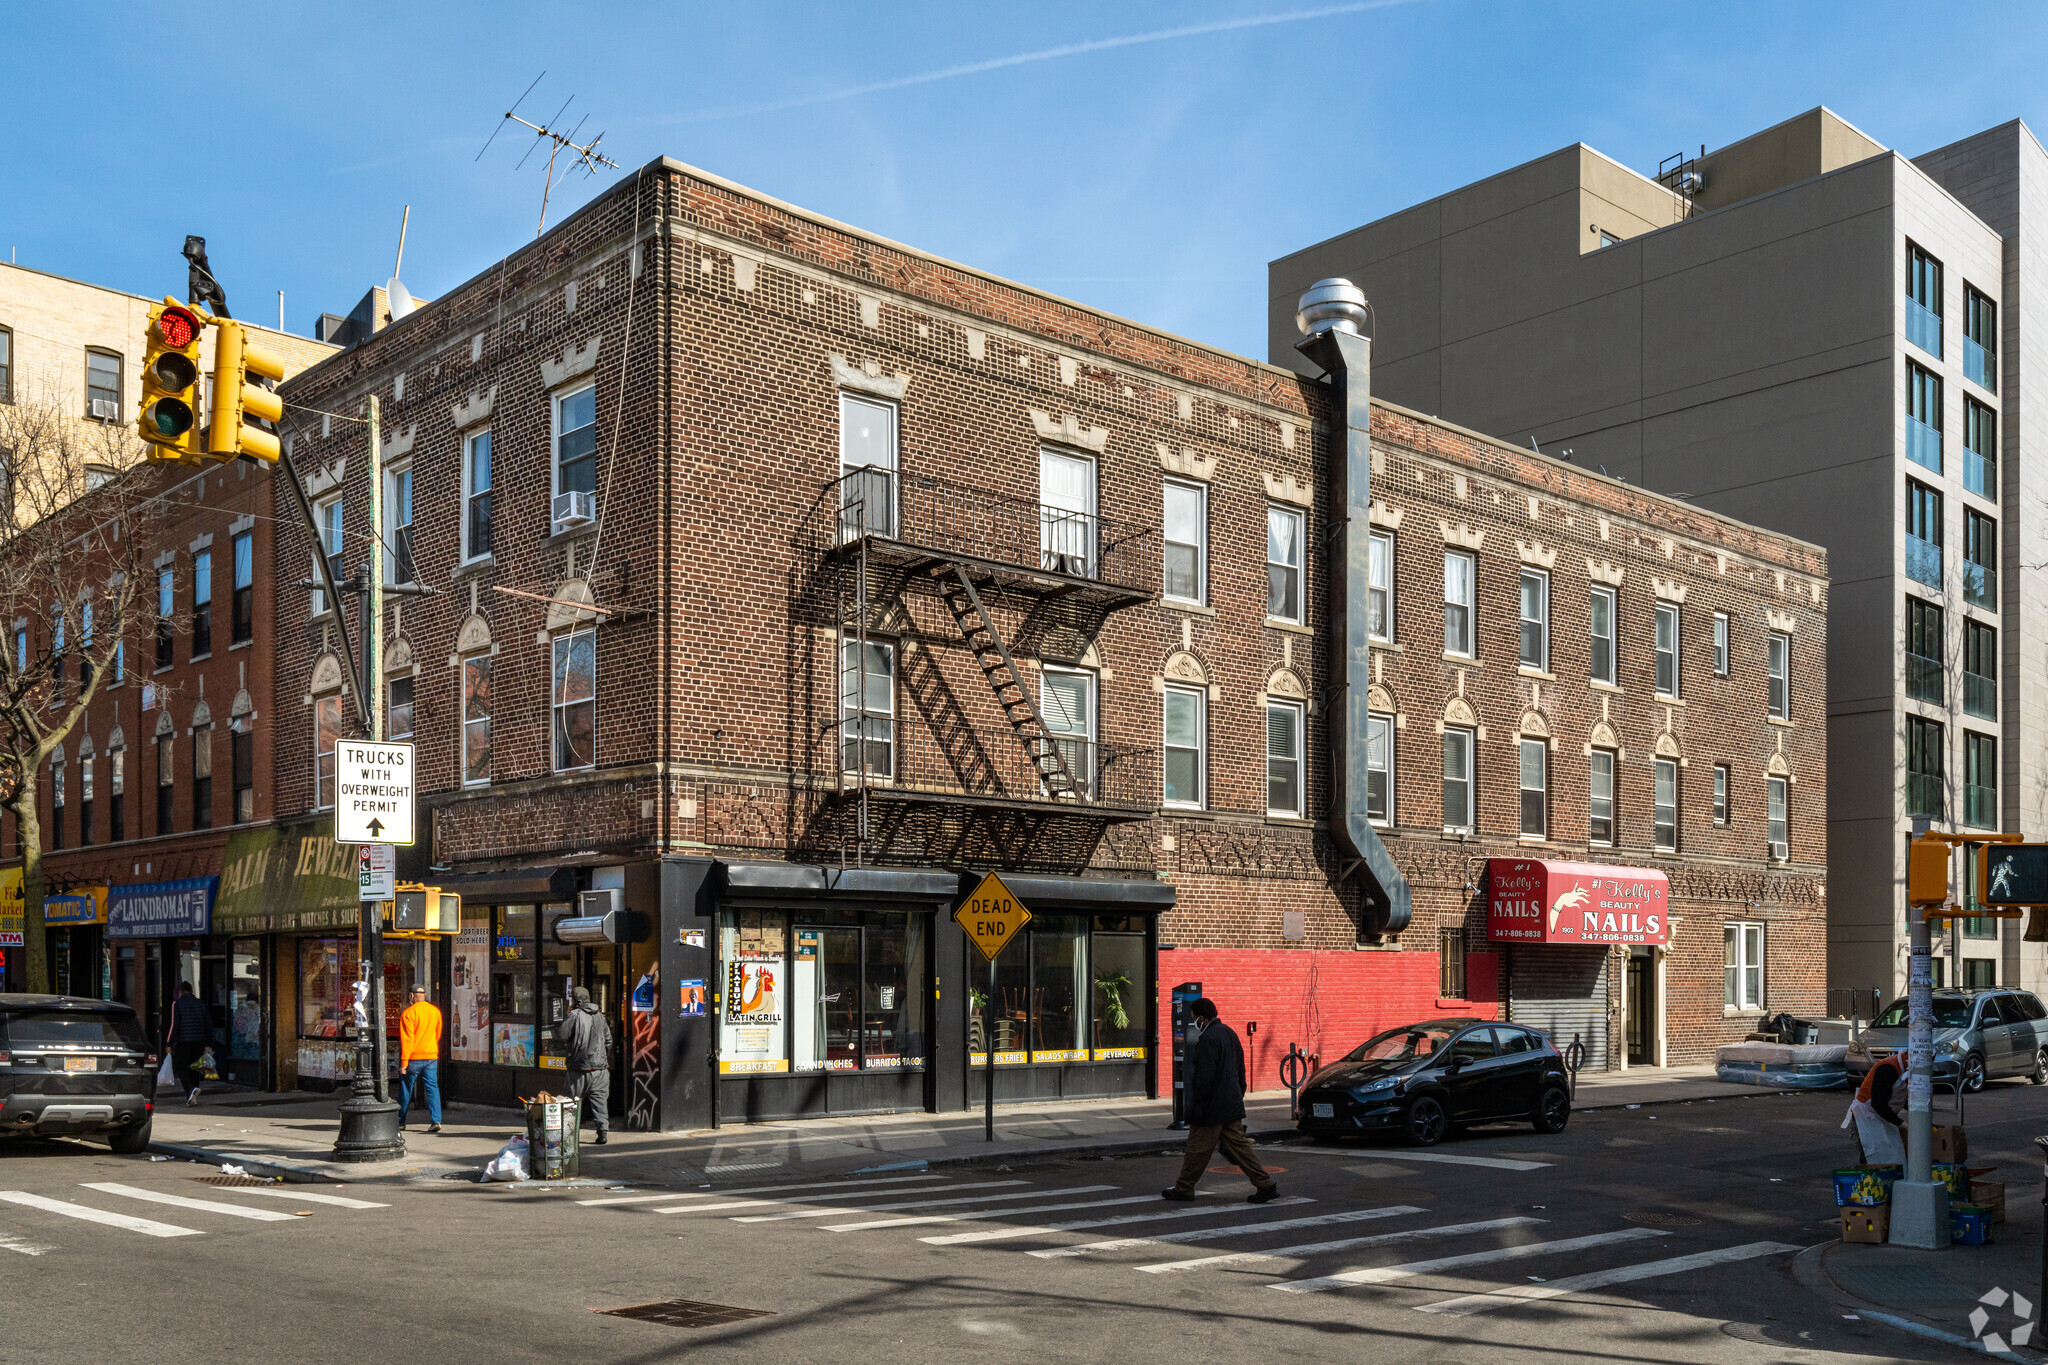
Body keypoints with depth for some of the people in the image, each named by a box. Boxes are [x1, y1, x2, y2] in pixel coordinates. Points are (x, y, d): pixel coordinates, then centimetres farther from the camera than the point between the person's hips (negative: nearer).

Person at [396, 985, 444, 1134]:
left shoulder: (409, 1013, -12)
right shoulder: (436, 1011, 6)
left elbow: (407, 1039, -15)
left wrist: (404, 1061, -14)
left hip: (414, 1058, -4)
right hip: (431, 1056, 4)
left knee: (406, 1090, 10)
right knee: (432, 1087, 2)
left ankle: (401, 1122, 21)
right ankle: (436, 1120, -11)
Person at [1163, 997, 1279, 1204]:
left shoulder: (1208, 1039, -19)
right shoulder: (1229, 1033, 11)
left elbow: (1204, 1078, -21)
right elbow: (1240, 1072, 19)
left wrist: (1192, 1107, -13)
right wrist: (1239, 1095, 24)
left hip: (1211, 1108, -9)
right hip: (1231, 1106, 9)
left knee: (1197, 1149, 3)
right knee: (1238, 1146, 9)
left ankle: (1183, 1188, 14)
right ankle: (1266, 1185, 3)